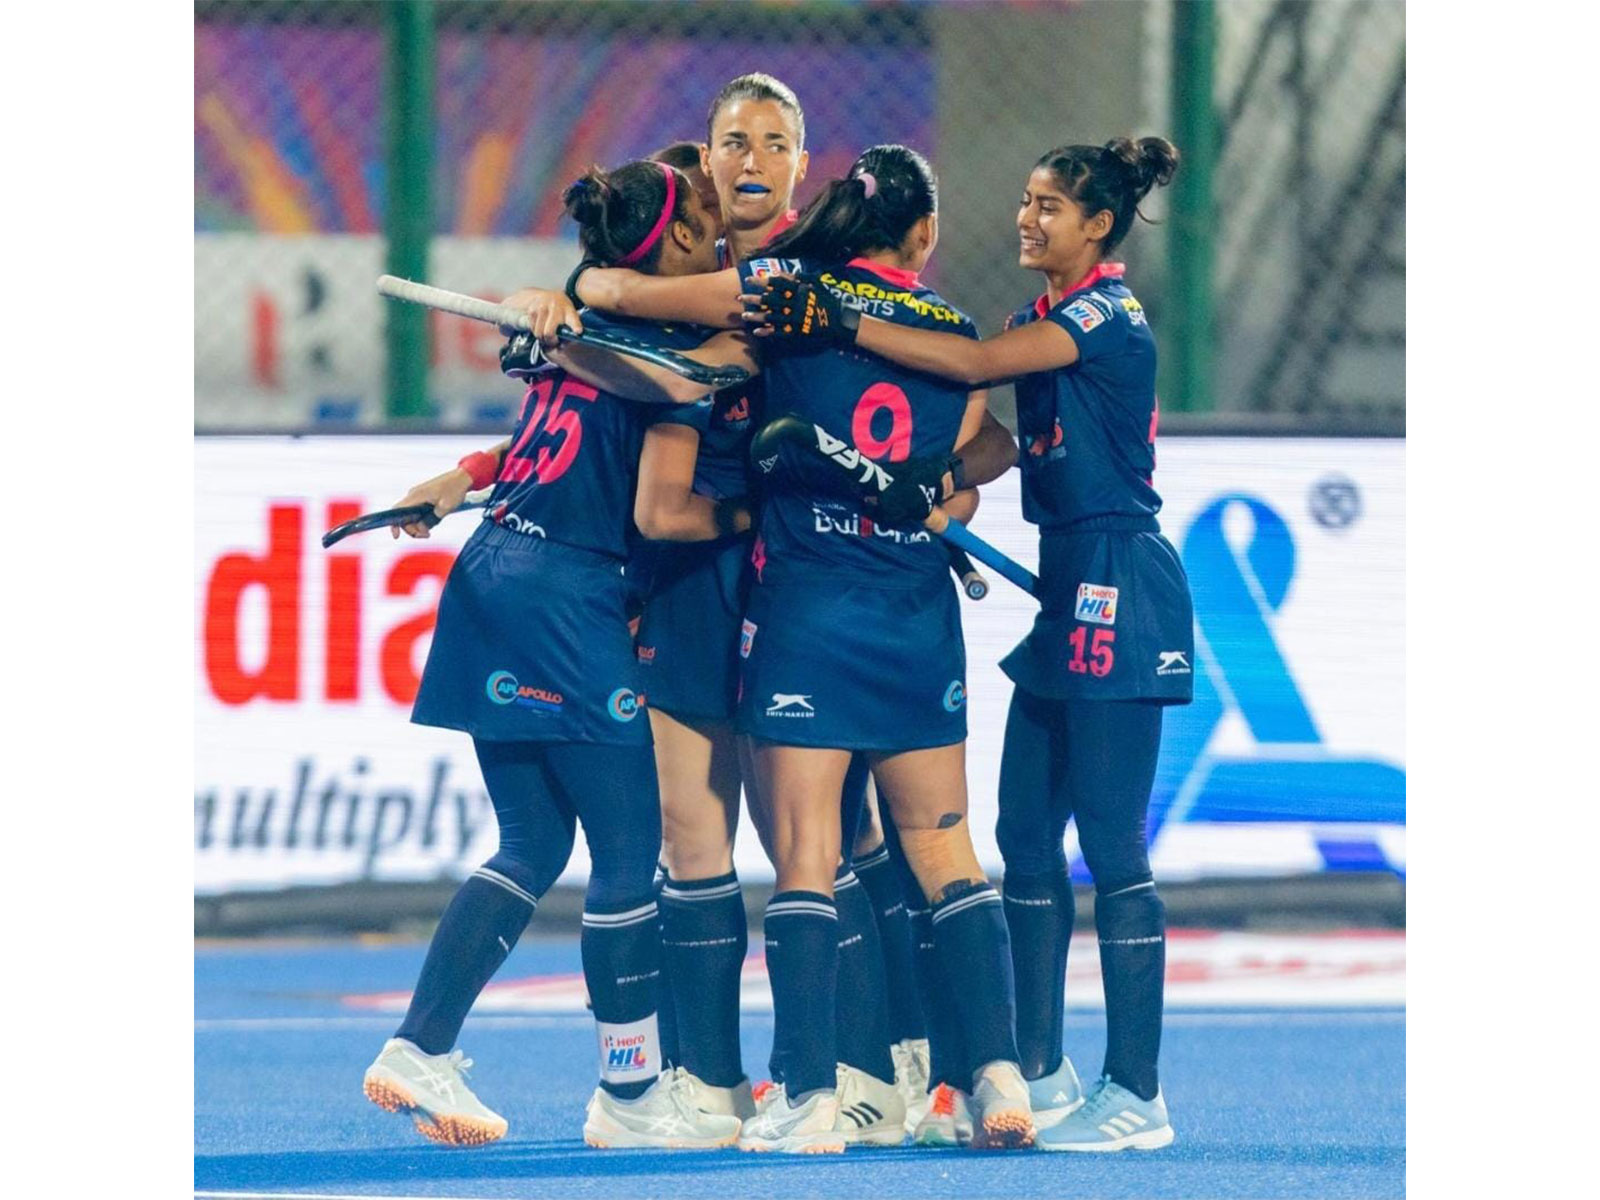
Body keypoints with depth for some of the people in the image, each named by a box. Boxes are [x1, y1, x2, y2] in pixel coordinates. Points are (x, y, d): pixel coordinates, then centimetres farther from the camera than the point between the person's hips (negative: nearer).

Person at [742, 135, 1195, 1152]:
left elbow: (977, 365, -24)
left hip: (1119, 596, -10)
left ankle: (1137, 1097, -6)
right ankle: (1043, 1072, 15)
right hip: (1066, 590, 10)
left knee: (1110, 845, -8)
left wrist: (840, 325, -28)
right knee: (1028, 835, 9)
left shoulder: (1109, 316, -12)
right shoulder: (1044, 321, 16)